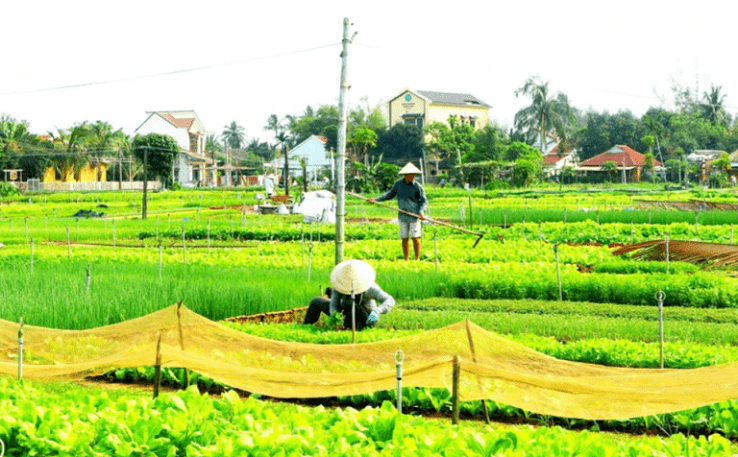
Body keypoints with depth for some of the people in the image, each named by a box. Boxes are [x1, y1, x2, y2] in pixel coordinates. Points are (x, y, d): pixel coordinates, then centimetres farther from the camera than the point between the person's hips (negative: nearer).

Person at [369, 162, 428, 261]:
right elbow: (390, 194, 18)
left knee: (415, 238, -6)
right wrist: (377, 199, 11)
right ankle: (406, 260, 12)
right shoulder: (398, 183, 3)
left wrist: (421, 212, -18)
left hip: (414, 216, -3)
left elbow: (424, 201, -1)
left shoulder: (418, 186, -5)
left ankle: (417, 259, 1)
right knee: (404, 238, 5)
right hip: (403, 216, 3)